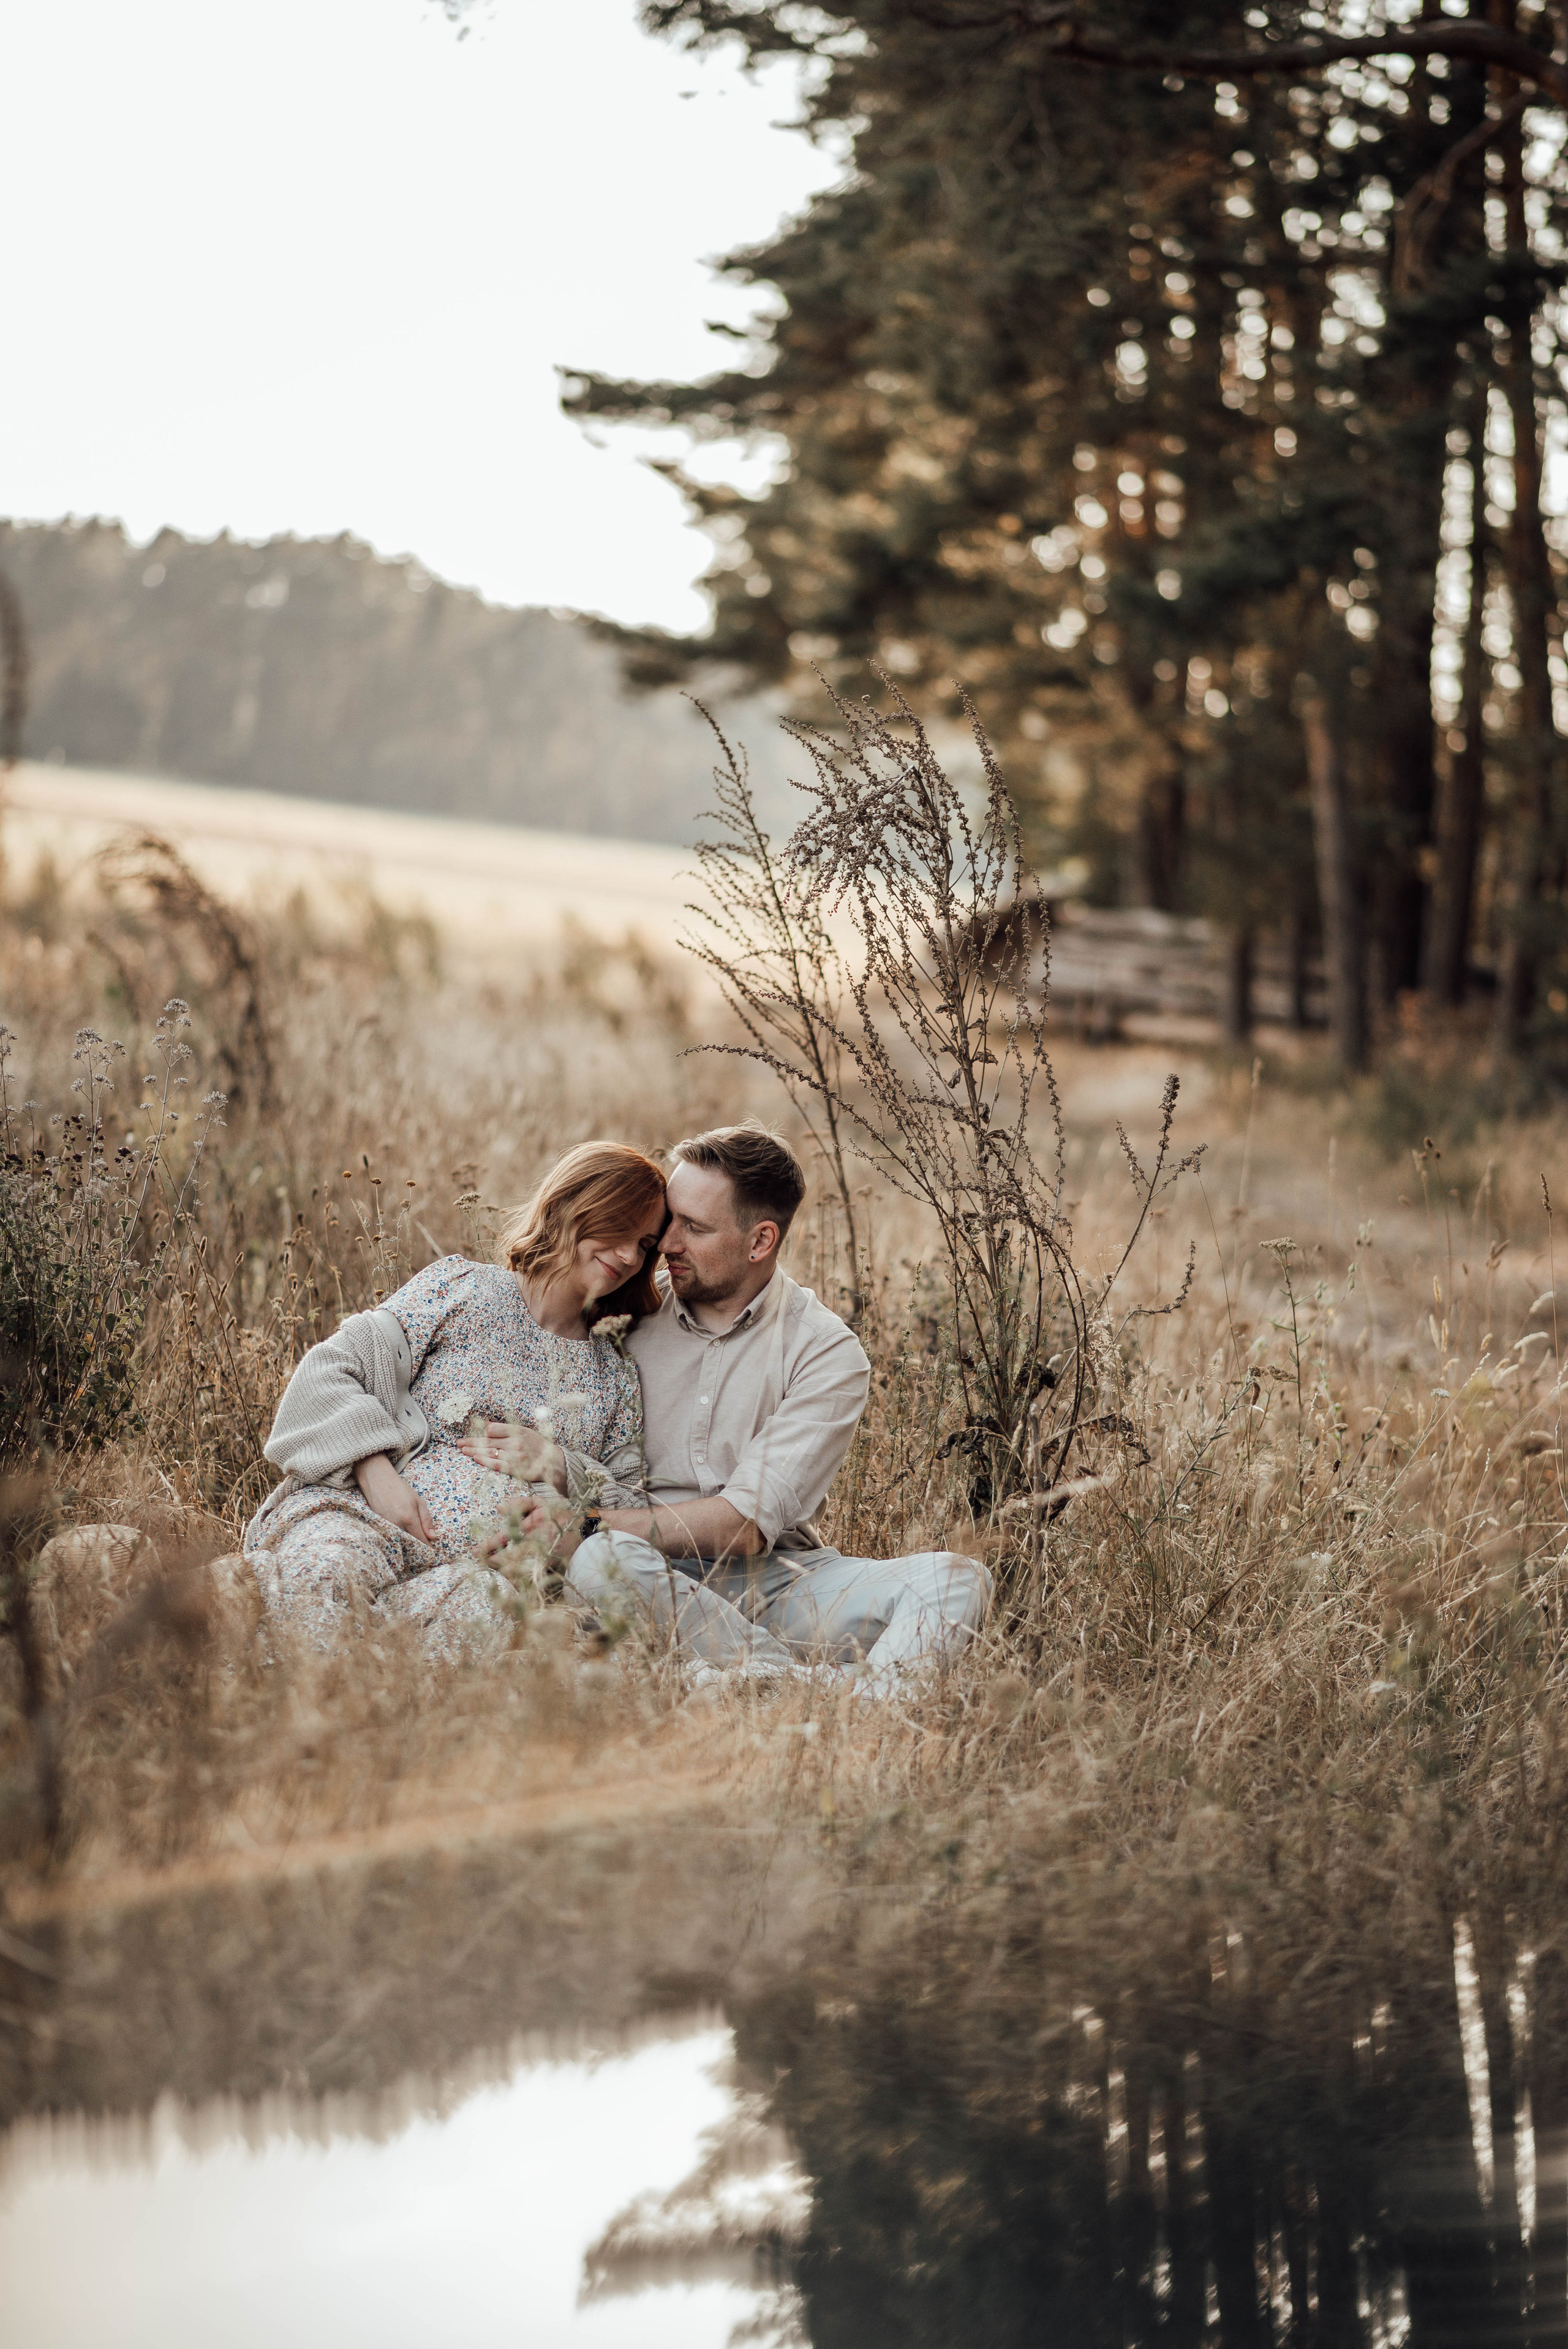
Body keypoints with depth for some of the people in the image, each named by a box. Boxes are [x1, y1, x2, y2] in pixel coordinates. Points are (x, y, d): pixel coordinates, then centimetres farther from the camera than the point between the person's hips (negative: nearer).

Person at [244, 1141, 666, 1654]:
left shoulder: (617, 1379, 23)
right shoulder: (460, 1290, 11)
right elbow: (330, 1371, 3)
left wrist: (561, 1470, 1)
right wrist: (376, 1472, -12)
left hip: (484, 1564, 2)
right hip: (369, 1519, -2)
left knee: (470, 1612, -38)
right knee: (321, 1571, -40)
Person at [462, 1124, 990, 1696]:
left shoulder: (827, 1354, -2)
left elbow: (747, 1524, -11)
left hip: (779, 1578, 0)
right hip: (661, 1583, 0)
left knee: (956, 1580, -26)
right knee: (600, 1561, -36)